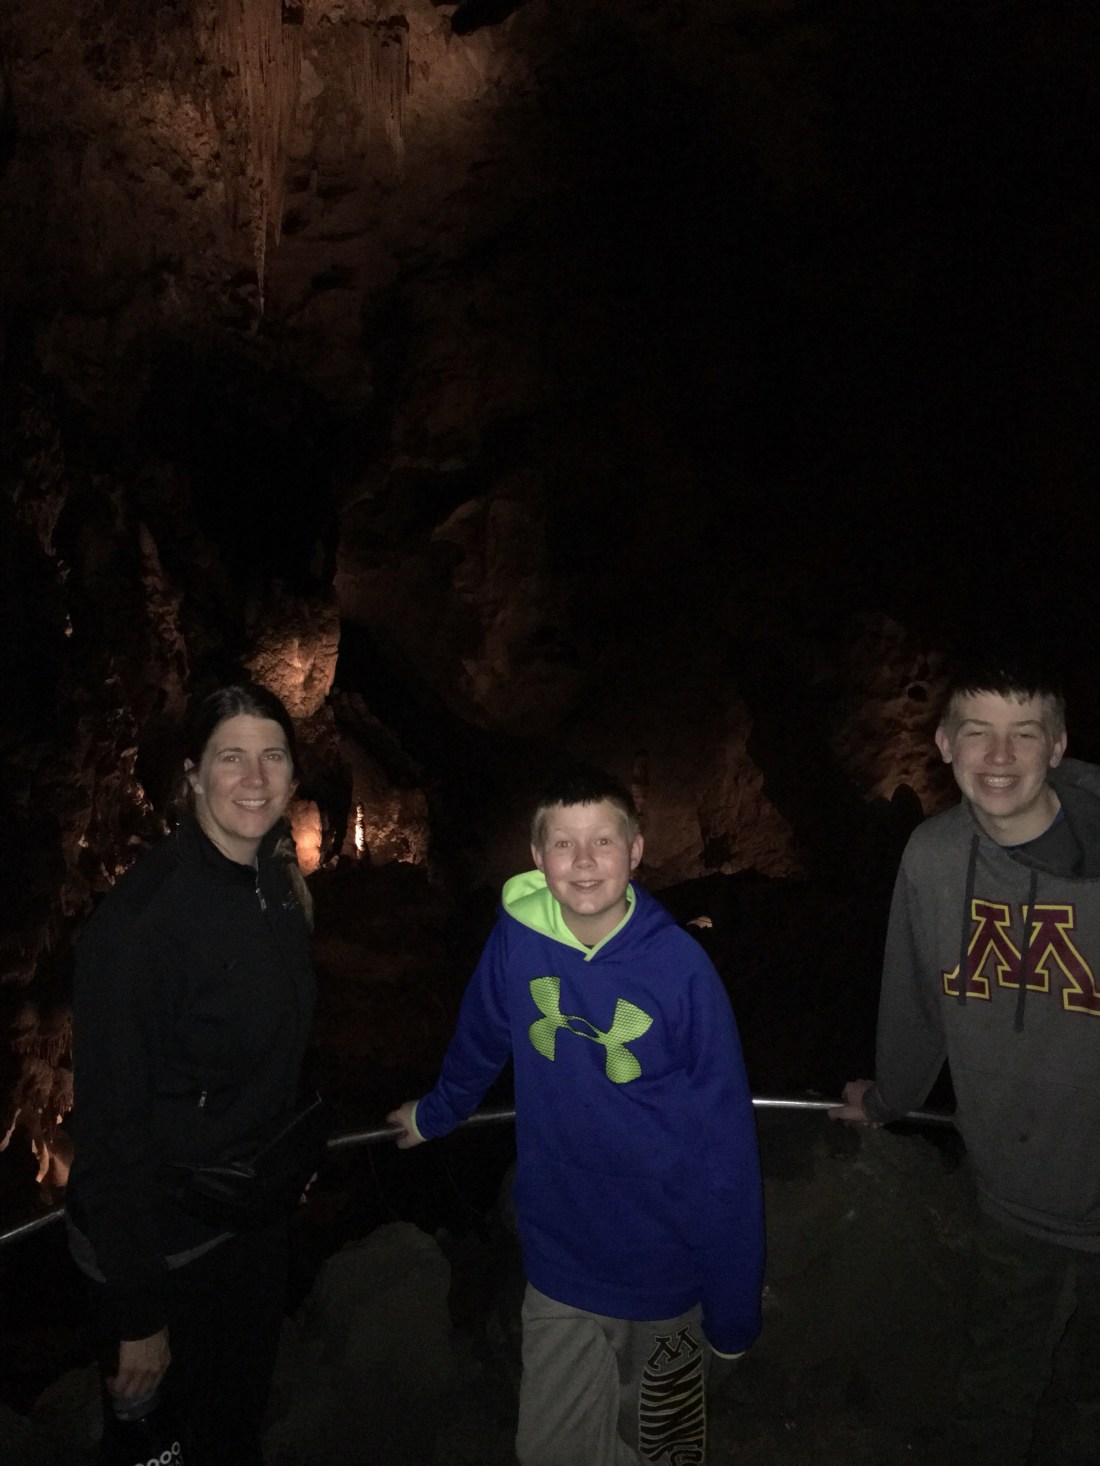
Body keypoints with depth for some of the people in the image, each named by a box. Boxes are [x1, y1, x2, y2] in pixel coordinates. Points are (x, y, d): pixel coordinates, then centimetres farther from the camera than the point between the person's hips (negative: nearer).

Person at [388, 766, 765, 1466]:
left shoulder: (679, 964, -19)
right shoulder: (516, 937, -12)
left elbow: (725, 1139, -14)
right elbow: (479, 1041, 8)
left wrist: (735, 1302, -10)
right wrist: (436, 1112, 24)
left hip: (664, 1270, -1)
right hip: (559, 1259, 2)